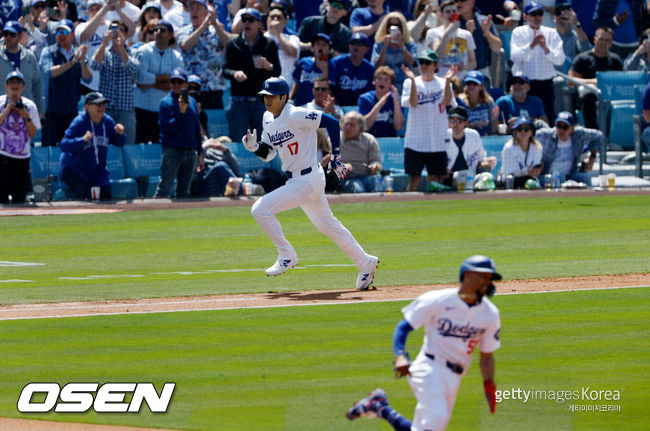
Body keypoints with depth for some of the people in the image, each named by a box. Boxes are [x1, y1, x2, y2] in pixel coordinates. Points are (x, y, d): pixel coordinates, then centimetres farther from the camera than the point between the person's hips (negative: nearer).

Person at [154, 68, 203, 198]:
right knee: (164, 189, -12)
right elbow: (168, 128, -14)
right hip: (172, 151, -6)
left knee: (184, 192, 8)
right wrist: (181, 111, -24)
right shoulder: (166, 103, -4)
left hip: (190, 152, 6)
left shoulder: (192, 102, 13)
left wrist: (200, 153, 16)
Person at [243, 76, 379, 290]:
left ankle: (287, 256, -2)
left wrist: (336, 157, -16)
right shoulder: (269, 118, 8)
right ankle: (365, 263, 30)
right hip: (296, 181, 10)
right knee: (328, 225, 19)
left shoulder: (296, 116, -19)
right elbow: (268, 153, 14)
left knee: (260, 209, -16)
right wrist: (254, 145, -8)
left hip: (309, 180, -10)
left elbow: (332, 122, -18)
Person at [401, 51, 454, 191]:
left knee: (435, 179, 5)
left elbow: (447, 102, -9)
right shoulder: (410, 83, 4)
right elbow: (413, 103, -11)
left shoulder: (442, 83, 7)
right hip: (415, 141, -2)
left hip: (438, 141, 2)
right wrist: (413, 81, -20)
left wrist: (447, 80, -18)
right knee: (414, 178, -3)